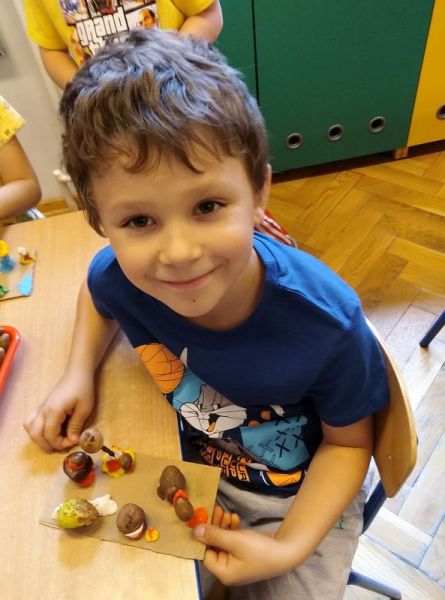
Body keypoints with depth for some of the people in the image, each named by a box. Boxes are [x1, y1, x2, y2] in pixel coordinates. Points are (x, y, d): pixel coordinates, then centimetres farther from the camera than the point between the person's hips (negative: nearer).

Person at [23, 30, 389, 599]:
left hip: (303, 498, -2)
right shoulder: (119, 277, -25)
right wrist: (78, 373, -11)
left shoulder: (327, 322, -33)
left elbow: (348, 443, -14)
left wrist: (288, 548, -23)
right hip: (194, 470, 3)